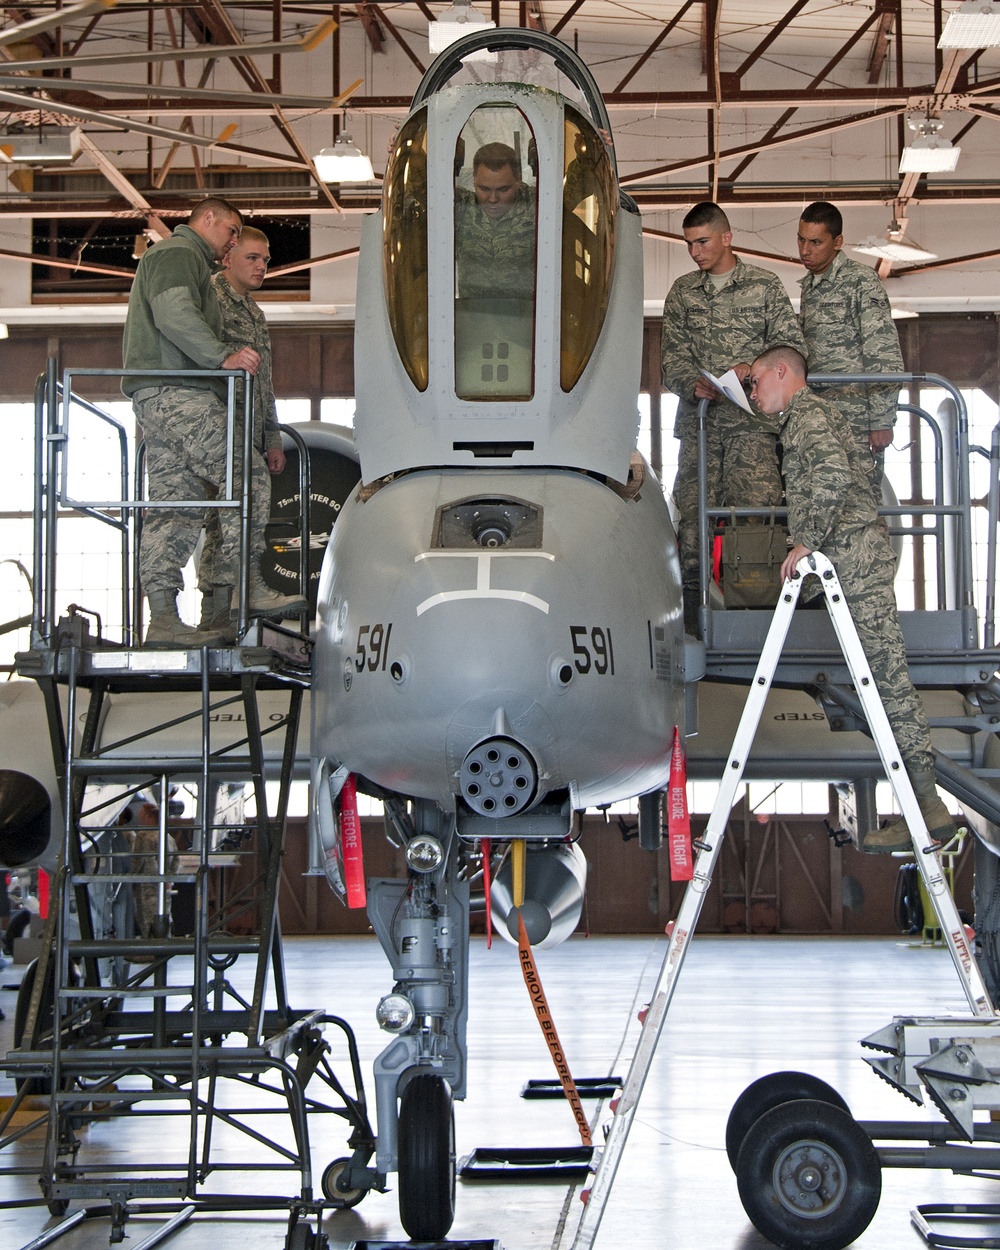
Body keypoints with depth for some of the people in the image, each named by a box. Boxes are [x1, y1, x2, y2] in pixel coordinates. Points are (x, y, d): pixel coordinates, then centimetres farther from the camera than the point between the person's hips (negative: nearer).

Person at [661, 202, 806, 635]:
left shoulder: (765, 286, 10)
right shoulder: (682, 292, 17)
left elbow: (792, 343, 6)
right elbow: (672, 355, 11)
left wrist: (753, 367, -12)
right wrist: (694, 383, -11)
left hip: (752, 421, -2)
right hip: (699, 420, 2)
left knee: (756, 506, -13)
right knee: (694, 510, -4)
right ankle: (693, 612, -1)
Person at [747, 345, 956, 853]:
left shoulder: (807, 412, -4)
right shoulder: (801, 418, 28)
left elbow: (832, 473, -22)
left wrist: (806, 542, -18)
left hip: (855, 554, -10)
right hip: (853, 558, 10)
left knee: (886, 676, -12)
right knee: (886, 676, 7)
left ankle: (925, 805, -14)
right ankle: (925, 806, 6)